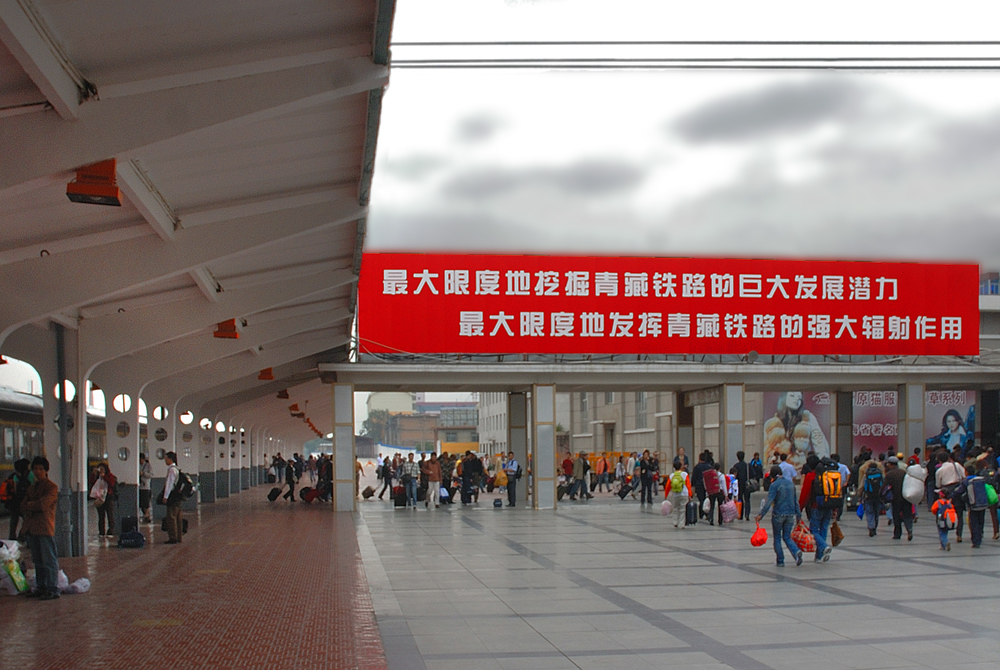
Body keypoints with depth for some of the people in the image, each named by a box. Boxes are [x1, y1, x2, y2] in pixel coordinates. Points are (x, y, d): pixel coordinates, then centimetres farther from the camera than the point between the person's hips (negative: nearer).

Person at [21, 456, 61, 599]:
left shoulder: (51, 487, -5)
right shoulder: (32, 488, 20)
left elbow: (43, 504, -16)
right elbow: (23, 507, 13)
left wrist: (30, 505, 0)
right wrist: (34, 507, -7)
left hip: (45, 528, -8)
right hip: (32, 528, 8)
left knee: (49, 560, -7)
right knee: (38, 561, 12)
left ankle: (53, 590, -6)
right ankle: (40, 588, 19)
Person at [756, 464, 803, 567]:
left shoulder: (775, 485, -9)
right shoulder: (791, 483, 10)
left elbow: (769, 501, -18)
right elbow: (796, 501, 14)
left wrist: (761, 514, -19)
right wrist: (798, 515, 20)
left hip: (778, 514, -5)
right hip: (790, 514, 5)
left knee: (777, 538, 9)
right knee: (787, 537, 12)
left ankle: (780, 561, 8)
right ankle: (797, 552, -15)